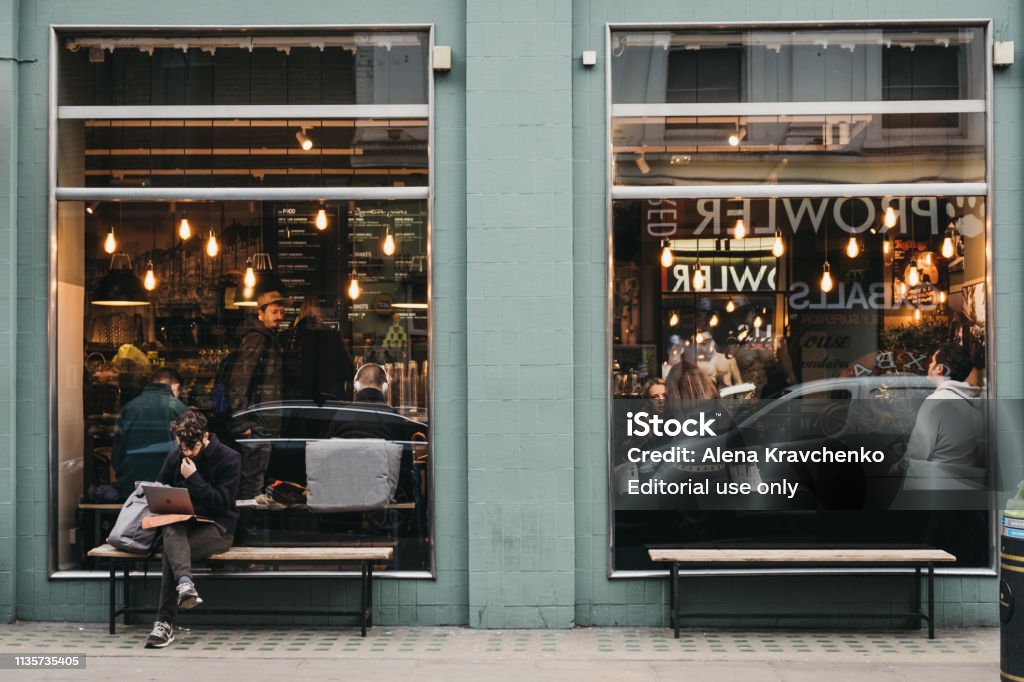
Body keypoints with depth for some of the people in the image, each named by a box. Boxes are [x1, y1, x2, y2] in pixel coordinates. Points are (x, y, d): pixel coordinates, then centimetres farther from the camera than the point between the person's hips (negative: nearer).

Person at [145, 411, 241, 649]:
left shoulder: (229, 458, -6)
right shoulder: (174, 457, 10)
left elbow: (222, 503, -12)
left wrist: (193, 478, -16)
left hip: (217, 527, -4)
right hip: (181, 523, 4)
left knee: (171, 549, -32)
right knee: (172, 533, -36)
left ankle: (165, 622, -35)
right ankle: (185, 582, -63)